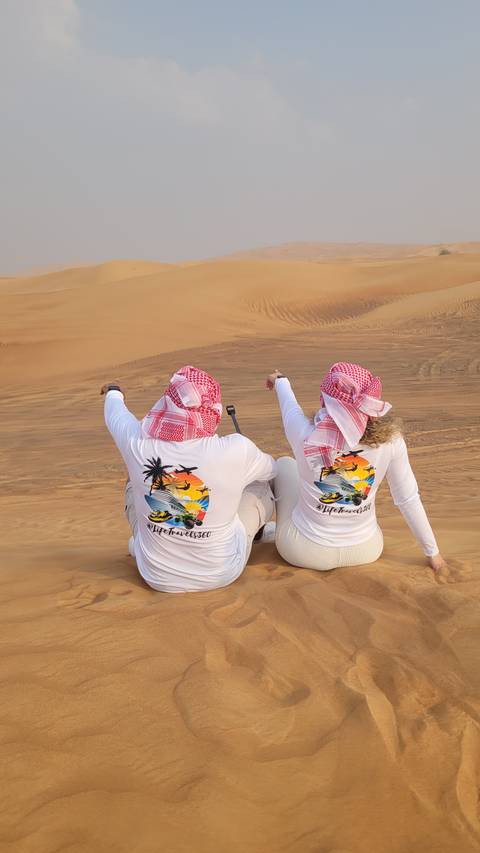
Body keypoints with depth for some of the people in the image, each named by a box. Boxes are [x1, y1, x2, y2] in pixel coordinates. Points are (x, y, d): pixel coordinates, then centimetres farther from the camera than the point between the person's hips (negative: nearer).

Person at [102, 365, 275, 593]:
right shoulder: (235, 451, -24)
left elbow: (116, 416, 6)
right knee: (260, 486, 18)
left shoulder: (138, 444, -19)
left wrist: (114, 393, 30)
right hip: (222, 574, -1)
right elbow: (270, 469, 0)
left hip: (157, 578, 2)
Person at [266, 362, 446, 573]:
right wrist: (432, 552, 4)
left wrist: (280, 381, 23)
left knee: (284, 464, 22)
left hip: (305, 553, -2)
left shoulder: (305, 435, -24)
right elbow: (408, 500, -11)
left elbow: (289, 405, 0)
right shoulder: (389, 439, -21)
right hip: (365, 552, 2)